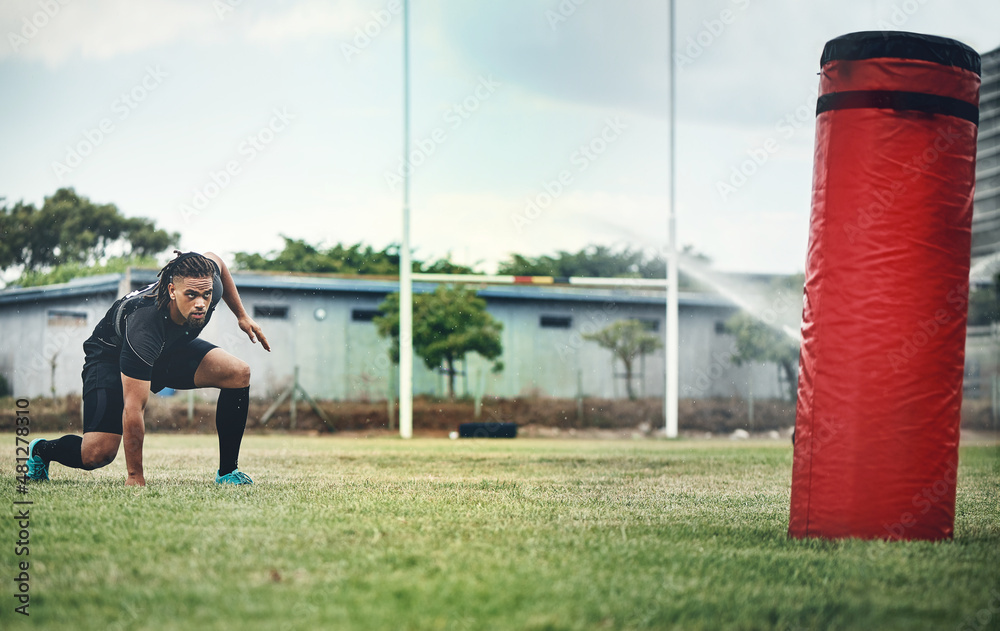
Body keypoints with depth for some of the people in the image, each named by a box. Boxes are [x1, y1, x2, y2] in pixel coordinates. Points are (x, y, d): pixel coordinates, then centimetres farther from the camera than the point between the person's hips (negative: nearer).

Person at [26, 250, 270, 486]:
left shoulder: (209, 284, -30)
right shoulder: (144, 327, -45)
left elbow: (213, 260, 0)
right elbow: (133, 408, -40)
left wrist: (242, 315, 1)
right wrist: (135, 477, -35)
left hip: (172, 346, 6)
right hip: (111, 356, -6)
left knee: (238, 373, -16)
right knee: (97, 454, -19)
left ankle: (227, 472, -4)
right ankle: (41, 451, 16)